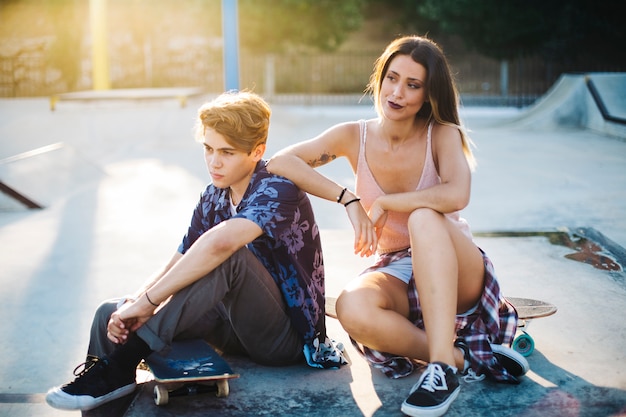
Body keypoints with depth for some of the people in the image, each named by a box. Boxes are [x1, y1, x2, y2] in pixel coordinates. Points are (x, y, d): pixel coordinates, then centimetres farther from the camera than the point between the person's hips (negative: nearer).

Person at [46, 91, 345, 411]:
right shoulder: (213, 198, 5)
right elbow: (176, 266, -1)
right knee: (111, 313, -6)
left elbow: (220, 242, -39)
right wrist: (136, 303, -21)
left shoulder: (279, 191, -20)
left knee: (229, 257, -35)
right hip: (239, 326, 7)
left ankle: (123, 363, -29)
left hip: (287, 335, -7)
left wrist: (148, 301, -36)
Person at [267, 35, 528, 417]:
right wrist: (348, 199, -21)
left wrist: (383, 203, -21)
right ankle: (466, 356, -19)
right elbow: (279, 163, -13)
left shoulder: (443, 135, -10)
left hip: (455, 275, -1)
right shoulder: (355, 137, -3)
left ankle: (443, 363, -37)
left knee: (423, 216, -35)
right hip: (396, 273, 2)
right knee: (353, 308, -34)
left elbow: (457, 195, -31)